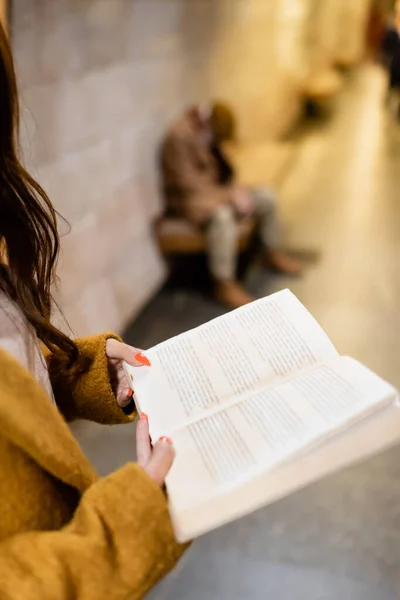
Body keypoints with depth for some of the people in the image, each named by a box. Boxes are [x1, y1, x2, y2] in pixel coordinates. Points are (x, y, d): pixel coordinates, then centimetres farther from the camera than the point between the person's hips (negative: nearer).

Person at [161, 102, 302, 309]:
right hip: (190, 198, -8)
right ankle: (225, 285, -31)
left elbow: (224, 164, 13)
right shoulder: (179, 137, -24)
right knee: (222, 216, -39)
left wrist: (236, 189, -8)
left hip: (218, 189, 9)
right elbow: (188, 184, -27)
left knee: (267, 197, -2)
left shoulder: (213, 132, 2)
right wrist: (230, 196, -26)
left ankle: (272, 253, 15)